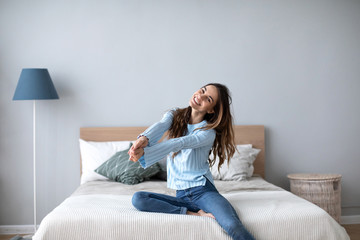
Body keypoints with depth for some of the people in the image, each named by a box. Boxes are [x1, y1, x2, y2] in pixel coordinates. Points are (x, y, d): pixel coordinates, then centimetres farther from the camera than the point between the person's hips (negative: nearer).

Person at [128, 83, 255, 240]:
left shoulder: (208, 133, -7)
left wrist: (144, 153, -40)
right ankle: (194, 214, -19)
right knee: (138, 199, -20)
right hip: (181, 196, 5)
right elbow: (160, 127, -15)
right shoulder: (174, 115, 8)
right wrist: (144, 138, -40)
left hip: (203, 191, -5)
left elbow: (179, 144, -25)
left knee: (233, 226, -33)